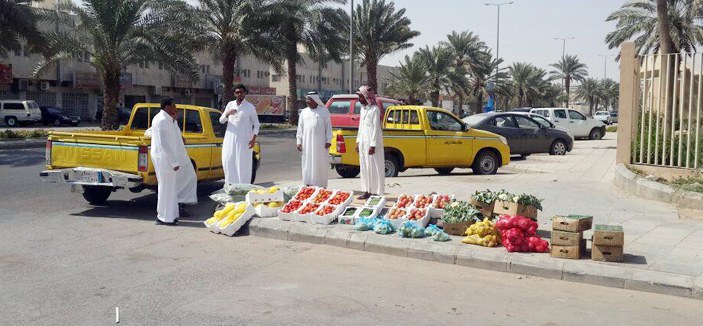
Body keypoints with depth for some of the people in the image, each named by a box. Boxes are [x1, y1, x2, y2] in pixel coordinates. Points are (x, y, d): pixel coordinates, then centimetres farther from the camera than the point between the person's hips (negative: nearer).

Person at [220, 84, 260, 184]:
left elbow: (256, 124, 0)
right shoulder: (230, 104, 10)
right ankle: (230, 184, 10)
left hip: (244, 140, -4)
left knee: (243, 164, -3)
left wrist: (254, 138, -13)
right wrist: (227, 114, -9)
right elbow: (221, 121, 13)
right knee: (228, 161, 0)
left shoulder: (250, 107, -1)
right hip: (230, 138, 4)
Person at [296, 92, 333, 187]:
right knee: (308, 164, 3)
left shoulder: (324, 111, 3)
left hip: (320, 143, -3)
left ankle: (321, 185, 9)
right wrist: (299, 141, 5)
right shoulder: (304, 112, 12)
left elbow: (328, 126, 0)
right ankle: (308, 185, 7)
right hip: (307, 143, 3)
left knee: (320, 165, 1)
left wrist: (328, 141, -5)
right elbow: (300, 128, 12)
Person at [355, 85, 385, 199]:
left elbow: (376, 128, -15)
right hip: (363, 142, 8)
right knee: (364, 167, 9)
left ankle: (375, 192, -1)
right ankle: (367, 191, 15)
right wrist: (358, 142, 15)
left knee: (373, 167, -5)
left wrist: (373, 145, -18)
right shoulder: (363, 108, 15)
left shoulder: (375, 109, -11)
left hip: (372, 142, -8)